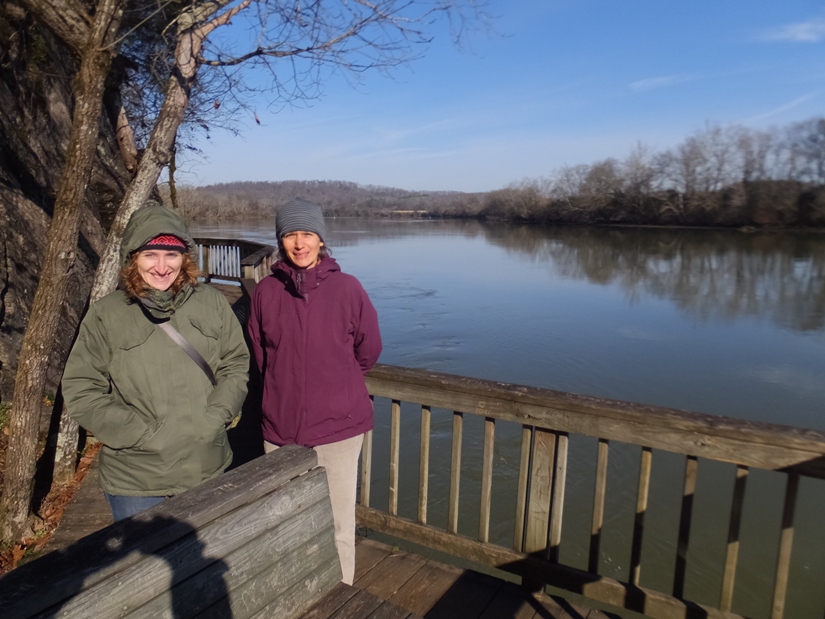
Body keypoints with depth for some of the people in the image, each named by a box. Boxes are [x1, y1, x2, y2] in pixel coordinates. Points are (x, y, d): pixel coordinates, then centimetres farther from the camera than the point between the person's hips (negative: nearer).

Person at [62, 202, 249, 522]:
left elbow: (236, 364, 4)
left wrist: (215, 417, -11)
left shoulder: (211, 302, -2)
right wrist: (145, 434, -14)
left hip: (208, 470, 3)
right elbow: (81, 392, -6)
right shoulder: (106, 315, -7)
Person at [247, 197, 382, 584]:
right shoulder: (266, 291, -1)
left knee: (338, 527, 8)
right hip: (280, 428, 2)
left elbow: (368, 350, 5)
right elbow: (259, 353, 11)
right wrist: (288, 385, 9)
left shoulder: (347, 288, -7)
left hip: (338, 426, -2)